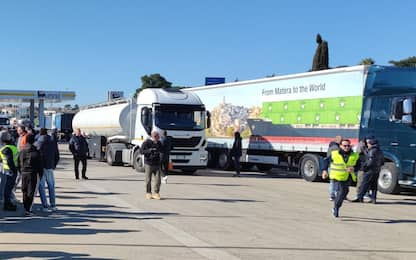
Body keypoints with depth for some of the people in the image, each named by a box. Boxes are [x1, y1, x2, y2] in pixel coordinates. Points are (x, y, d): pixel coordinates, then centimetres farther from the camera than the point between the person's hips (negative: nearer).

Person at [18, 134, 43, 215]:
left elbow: (18, 164, 12)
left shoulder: (21, 152, 5)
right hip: (33, 174, -4)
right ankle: (28, 209, -9)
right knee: (31, 192, -3)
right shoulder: (36, 152, -8)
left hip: (24, 173, 4)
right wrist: (41, 174, 4)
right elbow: (40, 165, -6)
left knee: (25, 191, 14)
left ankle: (26, 208, 19)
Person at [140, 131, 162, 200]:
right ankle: (148, 193, 16)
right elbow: (141, 151, -10)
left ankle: (156, 193, 7)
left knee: (158, 179, -3)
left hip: (157, 164, 4)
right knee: (148, 180, 2)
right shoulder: (146, 142, -6)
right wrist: (149, 151, -22)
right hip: (148, 164, -4)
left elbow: (161, 150, 24)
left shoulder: (159, 143, 8)